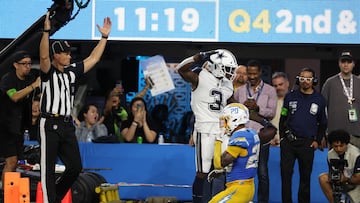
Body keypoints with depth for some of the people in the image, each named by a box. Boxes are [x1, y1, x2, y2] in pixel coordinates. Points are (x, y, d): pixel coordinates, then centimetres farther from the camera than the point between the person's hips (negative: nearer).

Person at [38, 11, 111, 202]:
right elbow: (44, 56, -24)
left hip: (67, 125, 7)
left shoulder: (72, 71, 15)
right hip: (50, 124, -7)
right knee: (48, 169, -3)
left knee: (75, 166, 6)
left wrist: (104, 36, 17)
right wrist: (46, 31, -35)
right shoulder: (48, 72, -4)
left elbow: (93, 58, 19)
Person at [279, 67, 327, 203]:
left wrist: (317, 141, 3)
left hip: (307, 144, 0)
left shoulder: (319, 99, 6)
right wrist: (282, 137, 5)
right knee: (286, 174, -3)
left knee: (305, 176, 5)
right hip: (288, 142, 1)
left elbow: (323, 123, 13)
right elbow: (283, 118, 12)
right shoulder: (290, 97, 7)